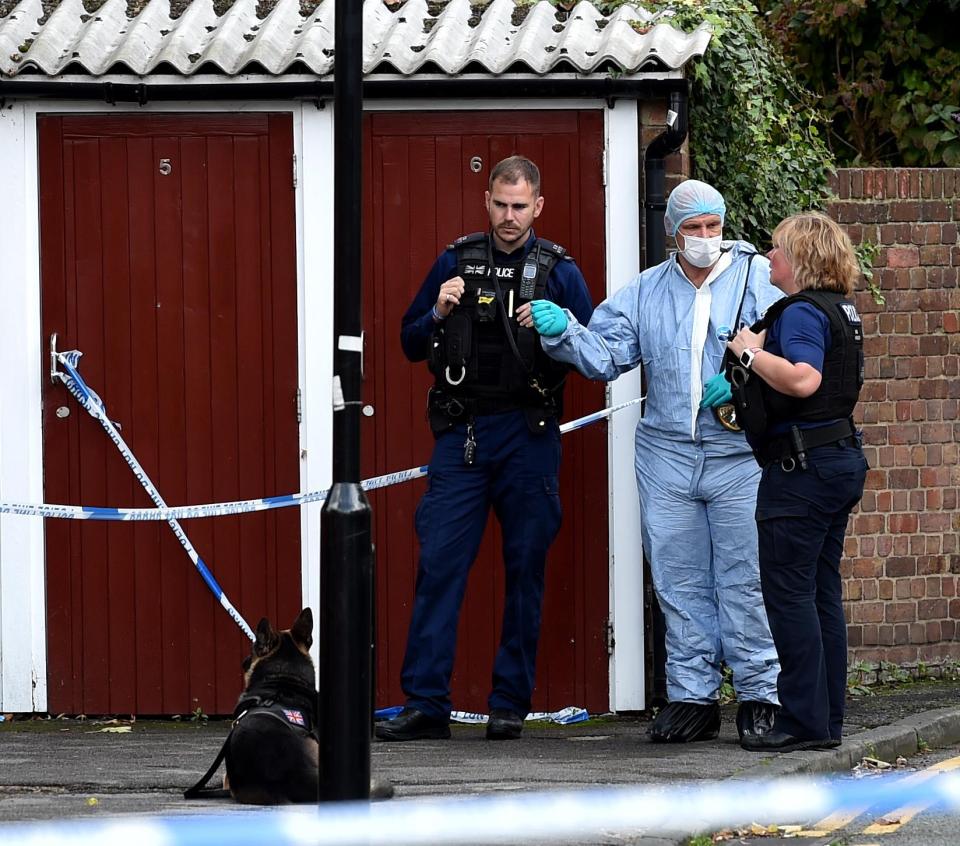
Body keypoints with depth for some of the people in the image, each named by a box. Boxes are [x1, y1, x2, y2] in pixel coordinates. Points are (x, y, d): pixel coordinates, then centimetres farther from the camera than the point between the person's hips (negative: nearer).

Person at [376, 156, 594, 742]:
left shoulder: (559, 270, 5)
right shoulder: (457, 261, 9)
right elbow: (411, 344, 13)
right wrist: (438, 313, -6)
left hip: (528, 435, -1)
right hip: (462, 431, 1)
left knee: (526, 568, 2)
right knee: (439, 562, -6)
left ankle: (511, 705, 8)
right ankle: (427, 704, -6)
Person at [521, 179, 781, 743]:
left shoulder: (759, 279, 1)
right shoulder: (646, 292, 13)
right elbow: (605, 353, 8)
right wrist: (563, 330, -9)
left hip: (740, 457, -4)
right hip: (667, 458, 4)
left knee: (745, 579, -4)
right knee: (680, 581, 6)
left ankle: (760, 694, 6)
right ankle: (693, 696, 13)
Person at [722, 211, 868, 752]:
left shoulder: (802, 312, -15)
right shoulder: (842, 311, 16)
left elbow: (803, 379, -31)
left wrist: (752, 353, -16)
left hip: (803, 465, -10)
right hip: (841, 459, 10)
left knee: (789, 591, -6)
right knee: (822, 594, 12)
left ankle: (805, 721, -7)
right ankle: (828, 721, 15)